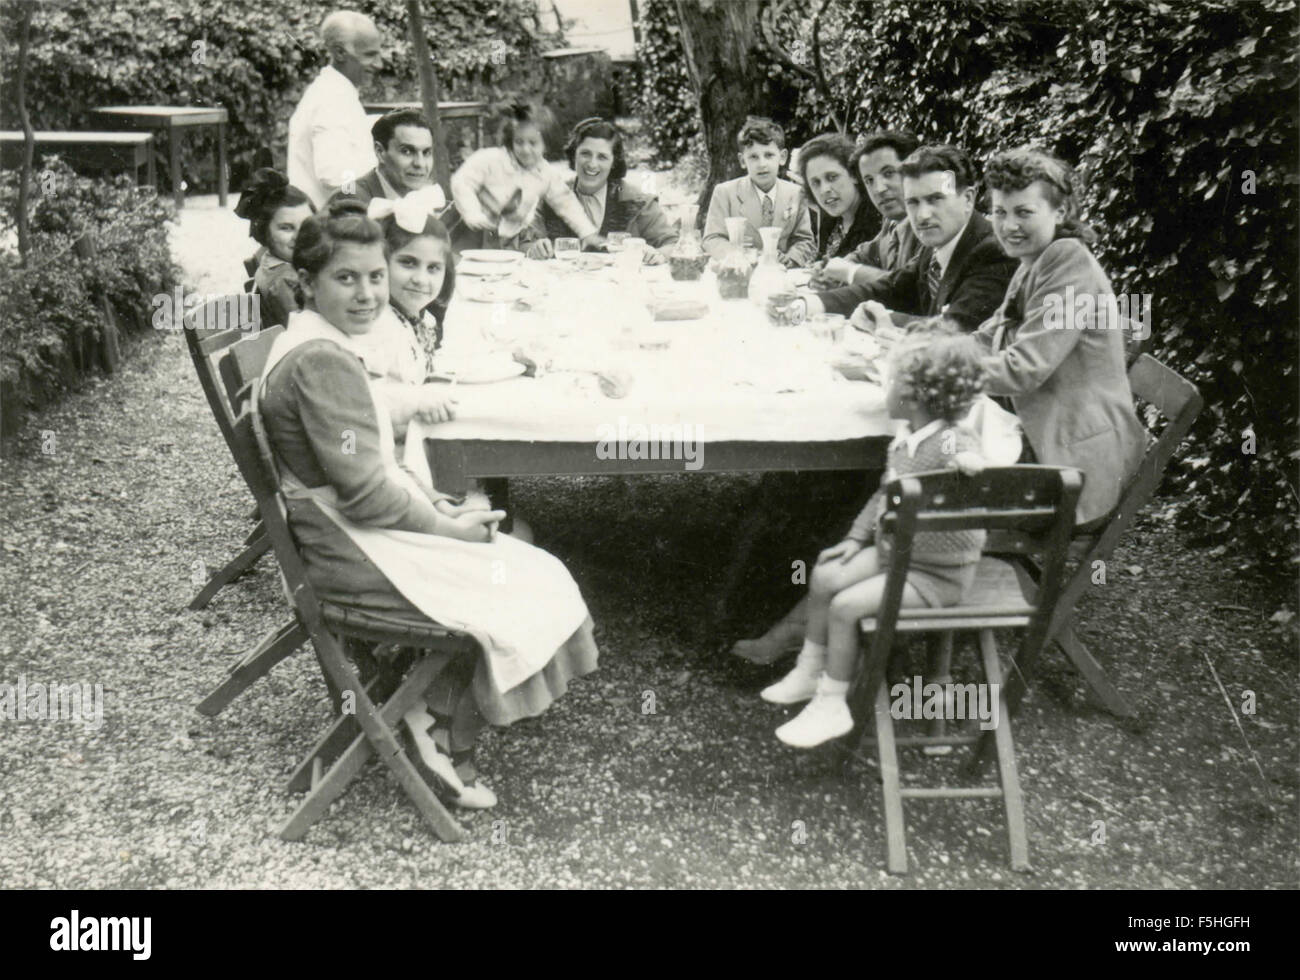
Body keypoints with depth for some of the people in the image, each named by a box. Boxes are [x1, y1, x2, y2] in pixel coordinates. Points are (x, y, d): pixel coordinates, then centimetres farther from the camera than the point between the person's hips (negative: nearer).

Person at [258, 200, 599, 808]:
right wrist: (447, 526, -11)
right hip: (352, 553, -10)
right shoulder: (322, 360, -22)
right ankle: (425, 727, 9)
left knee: (531, 568, 6)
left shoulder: (309, 343, 11)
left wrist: (436, 509, 4)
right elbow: (364, 492, -24)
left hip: (348, 532, 10)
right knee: (520, 590, -6)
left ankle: (421, 711, 8)